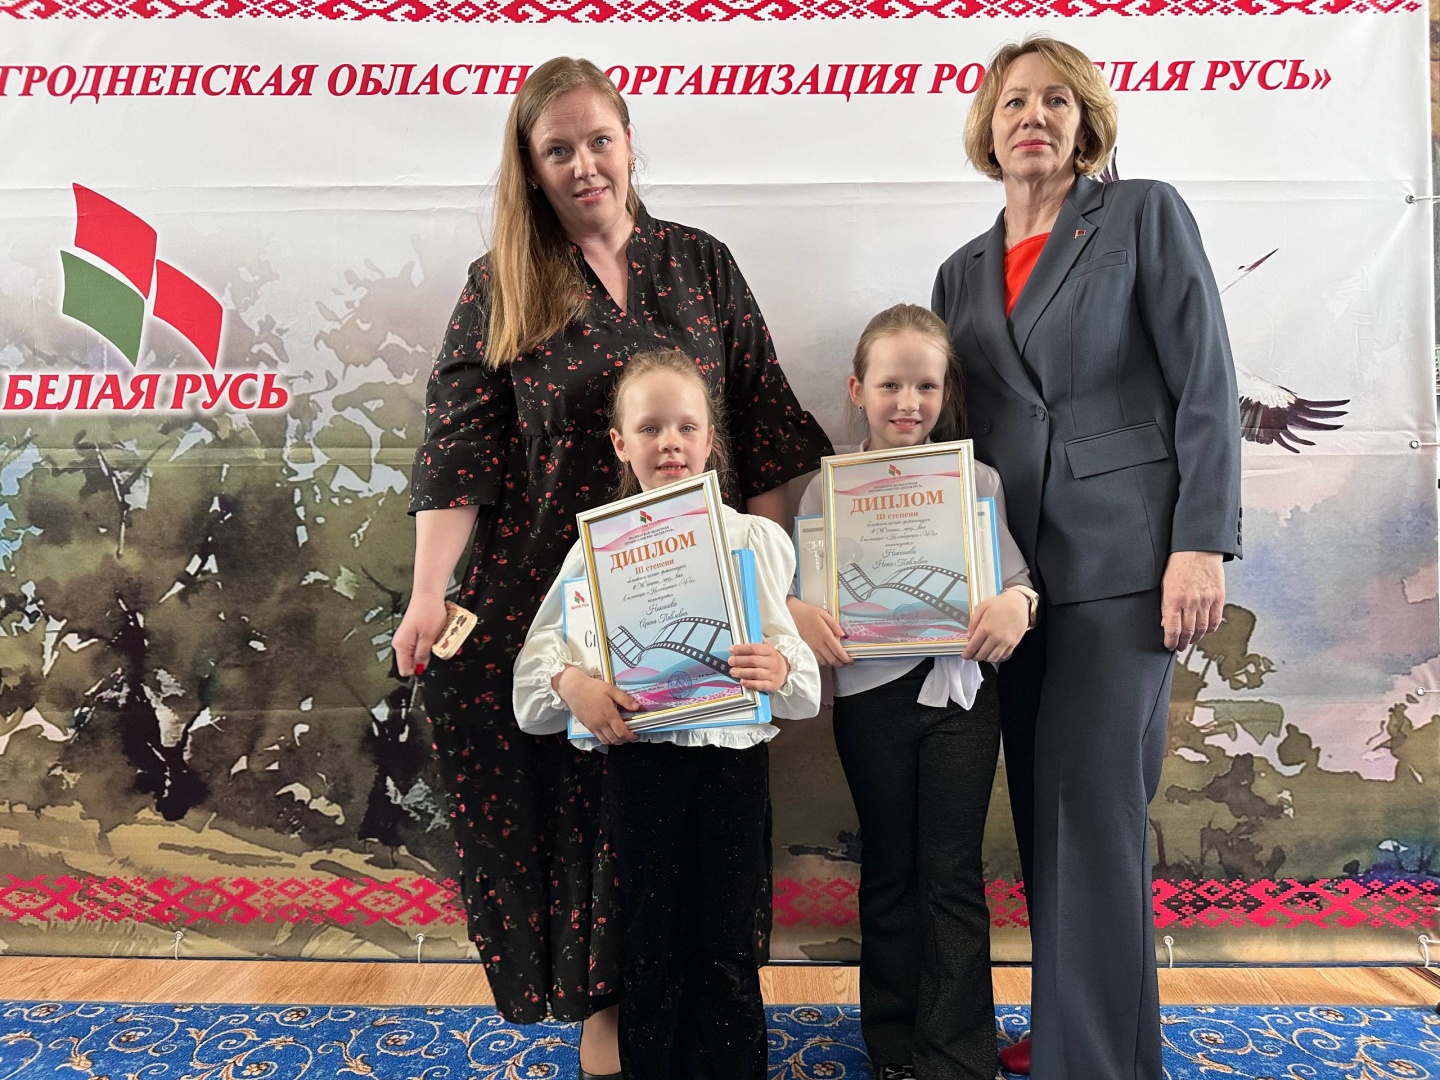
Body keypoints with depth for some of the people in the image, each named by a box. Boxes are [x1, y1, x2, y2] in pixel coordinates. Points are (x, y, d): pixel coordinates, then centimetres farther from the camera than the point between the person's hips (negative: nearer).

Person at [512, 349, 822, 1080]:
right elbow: (543, 644, 0)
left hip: (733, 753, 0)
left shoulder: (755, 539, 1)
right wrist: (570, 682, -20)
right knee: (651, 941, 12)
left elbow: (794, 649, -2)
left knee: (726, 946, 9)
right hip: (642, 754, 1)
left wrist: (781, 669, -23)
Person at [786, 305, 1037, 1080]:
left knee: (953, 877, 7)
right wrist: (796, 611, -22)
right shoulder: (829, 488, 1)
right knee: (888, 873, 14)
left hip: (959, 689, 0)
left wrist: (1016, 601, -22)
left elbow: (1013, 574, -1)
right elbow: (795, 585, 0)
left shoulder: (976, 480, 2)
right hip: (872, 696, 1)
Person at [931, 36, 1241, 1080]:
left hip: (1123, 557, -5)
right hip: (1015, 567, 5)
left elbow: (1205, 387, -3)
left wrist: (1202, 542, -12)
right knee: (1043, 810, 9)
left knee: (1093, 805, -7)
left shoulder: (1146, 213, 4)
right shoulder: (962, 272, 17)